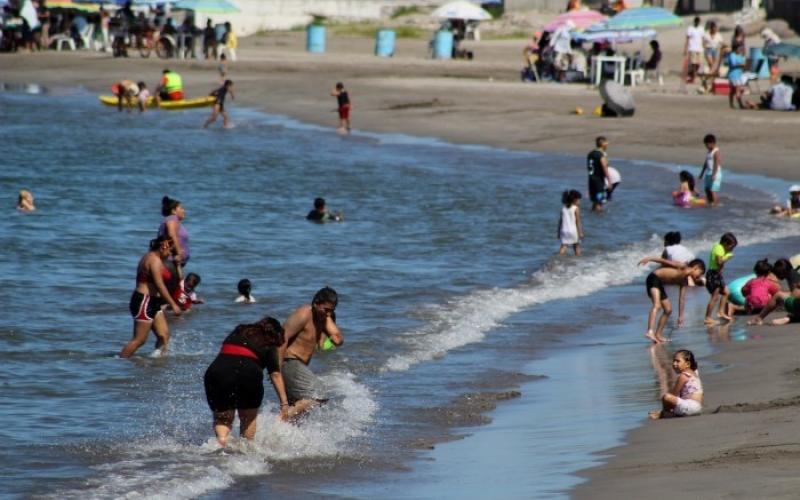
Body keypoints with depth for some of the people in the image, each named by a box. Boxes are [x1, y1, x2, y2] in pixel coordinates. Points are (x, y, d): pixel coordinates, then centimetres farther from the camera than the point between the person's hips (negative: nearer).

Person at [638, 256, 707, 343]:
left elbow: (682, 298, 20)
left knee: (668, 310, 17)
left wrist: (681, 316, 20)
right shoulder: (682, 267, -9)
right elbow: (665, 261, -15)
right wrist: (649, 259, -24)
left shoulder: (684, 281, 15)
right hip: (654, 278, -10)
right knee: (657, 305, -28)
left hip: (659, 284, 10)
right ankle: (650, 332, -44)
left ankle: (658, 334, 24)